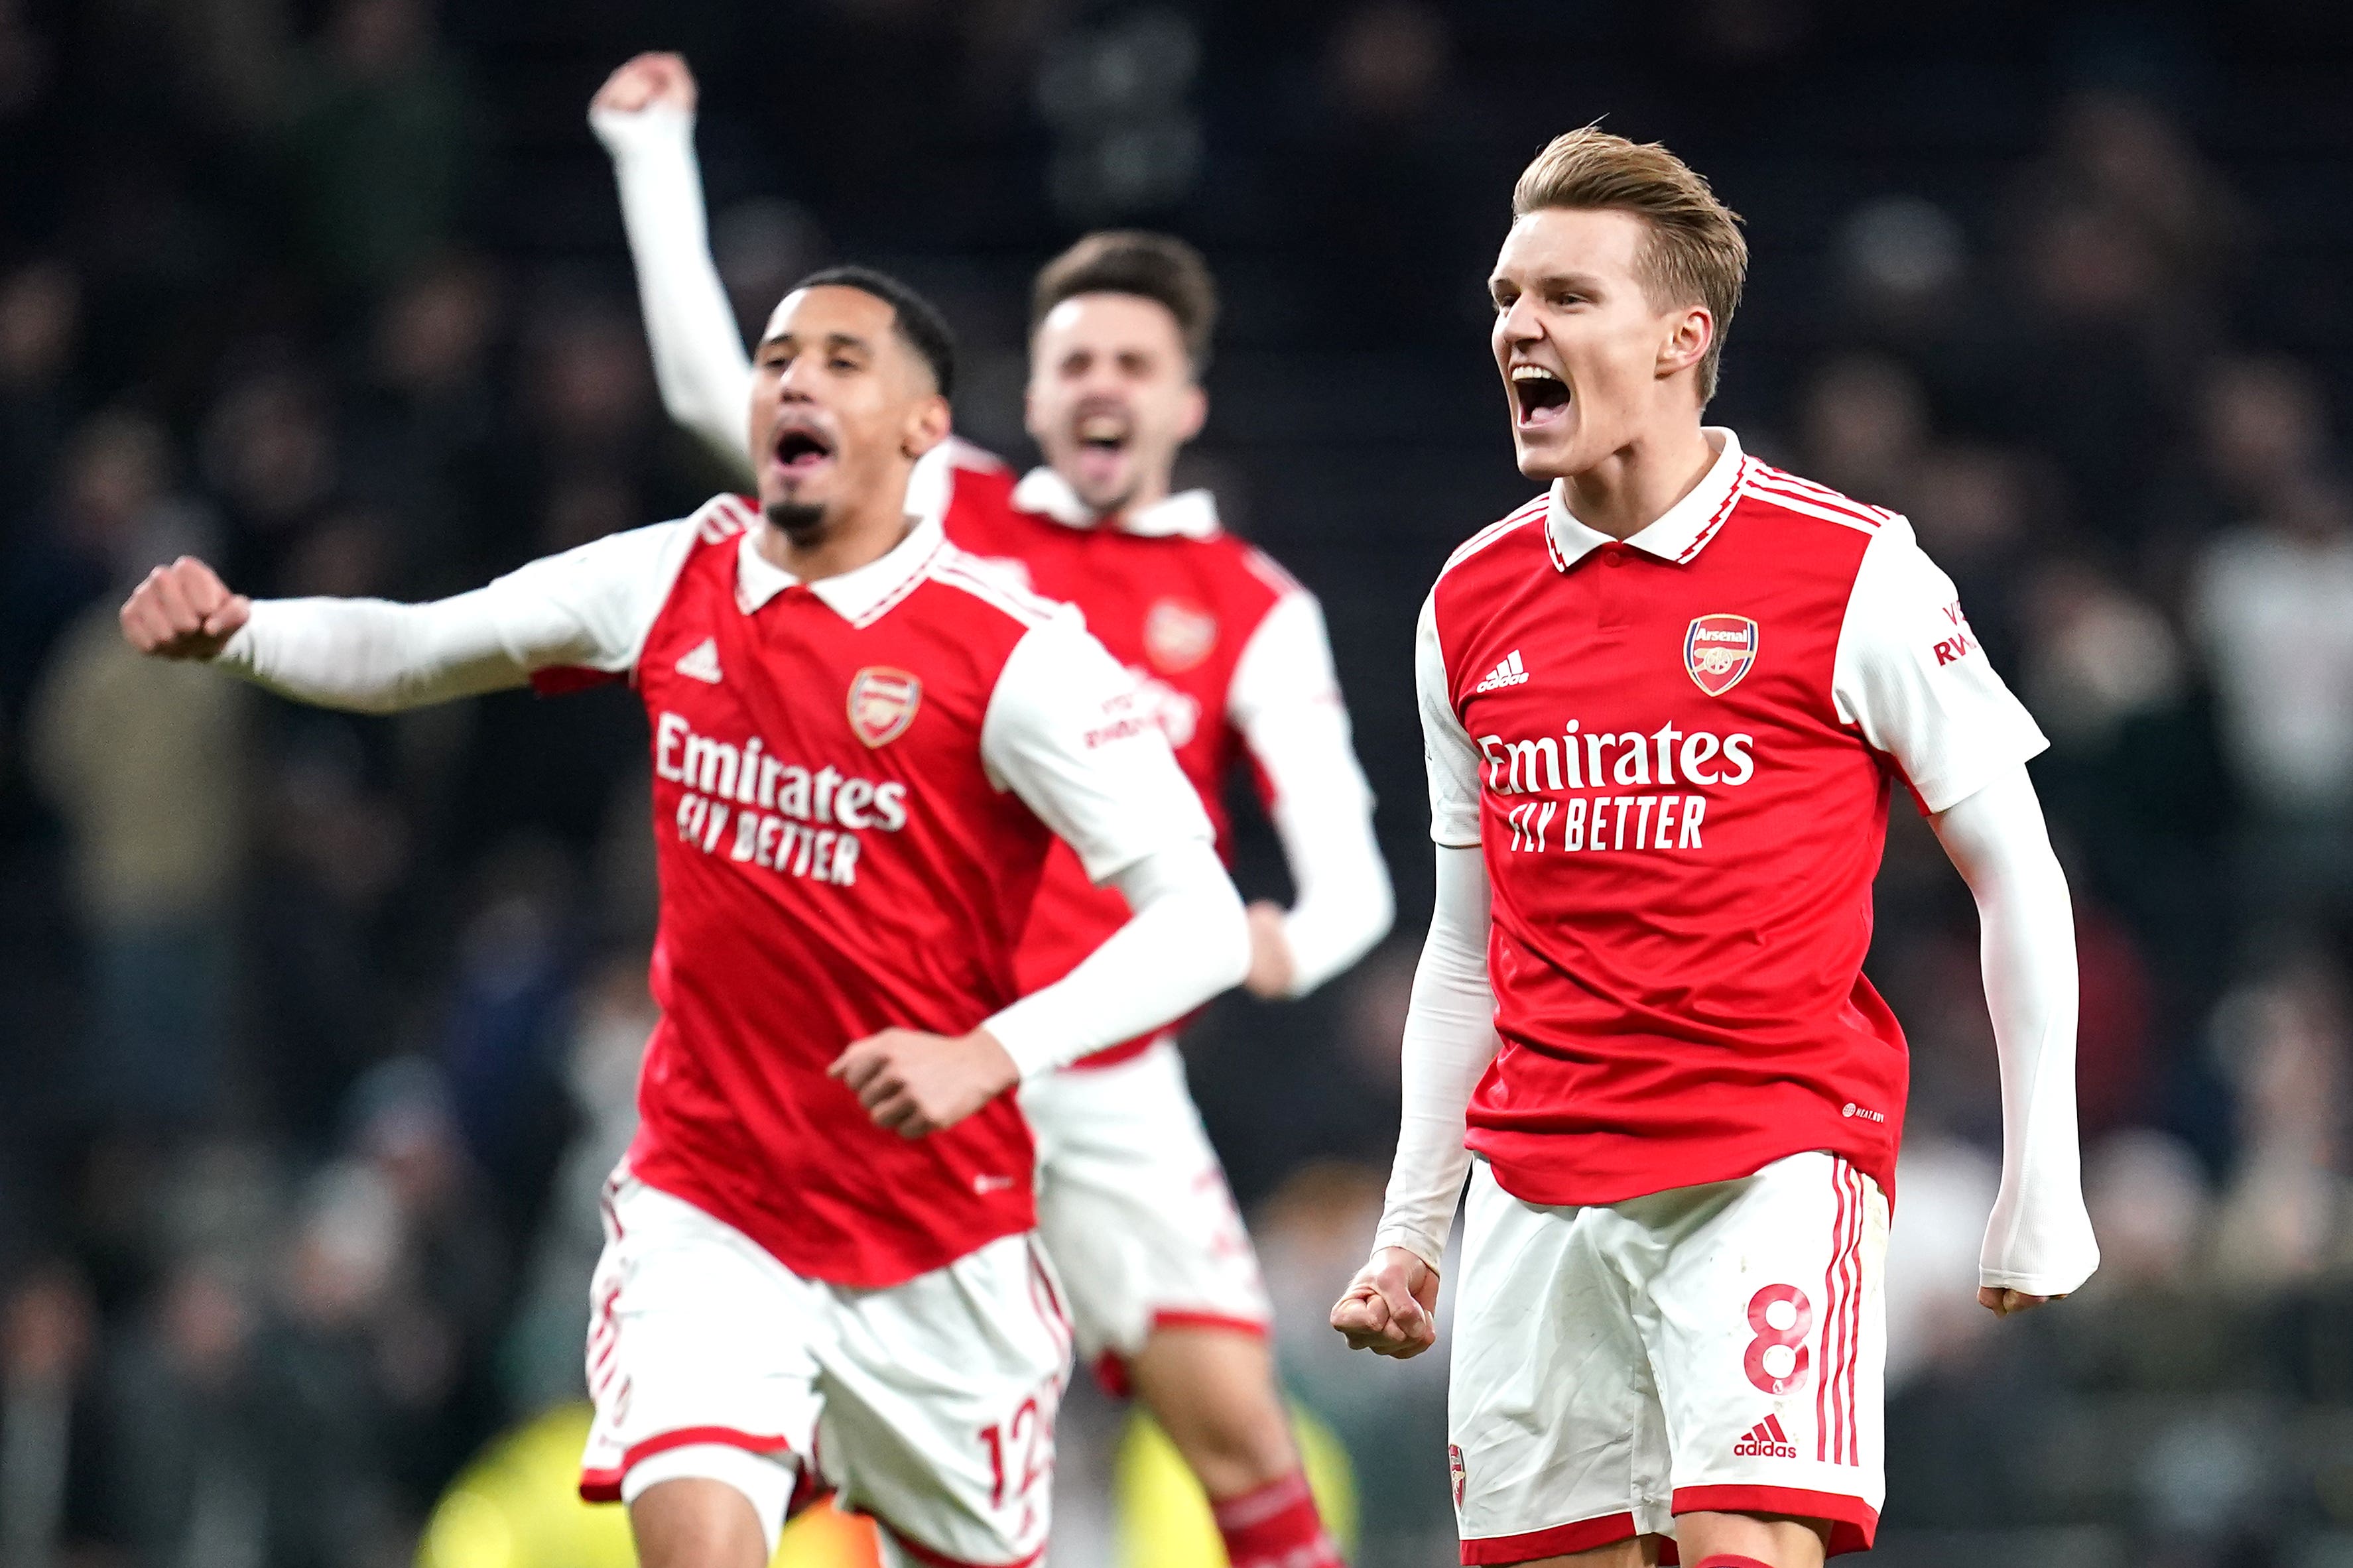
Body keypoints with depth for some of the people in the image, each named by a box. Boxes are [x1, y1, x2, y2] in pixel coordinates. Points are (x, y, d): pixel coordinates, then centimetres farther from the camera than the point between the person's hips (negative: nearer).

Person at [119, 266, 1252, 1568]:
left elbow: (1203, 922, -20)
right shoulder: (671, 584, 0)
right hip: (704, 1210, 2)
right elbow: (402, 650, 12)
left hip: (936, 1245, -2)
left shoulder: (1016, 654, -15)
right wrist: (231, 630, -8)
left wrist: (989, 1055, -34)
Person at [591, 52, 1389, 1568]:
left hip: (1110, 1087, -1)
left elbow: (1351, 872, -2)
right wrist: (655, 154, 5)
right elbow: (714, 388, 7)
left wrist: (1291, 942, -25)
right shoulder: (948, 510, 8)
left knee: (1239, 1429, -11)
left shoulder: (1254, 612, 4)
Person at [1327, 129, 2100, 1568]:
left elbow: (2016, 872, 1)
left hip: (1774, 1161, -5)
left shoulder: (1852, 574, -4)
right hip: (1536, 1177, 5)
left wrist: (2042, 1187, -2)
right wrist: (1411, 1228, 17)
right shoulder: (1471, 606, 11)